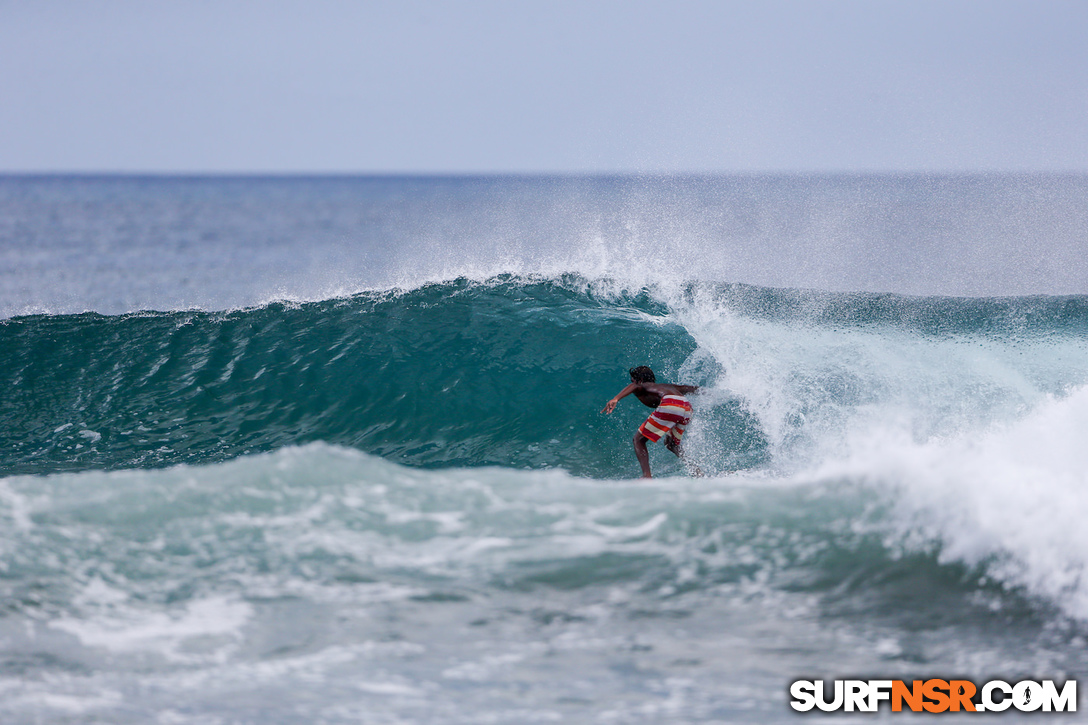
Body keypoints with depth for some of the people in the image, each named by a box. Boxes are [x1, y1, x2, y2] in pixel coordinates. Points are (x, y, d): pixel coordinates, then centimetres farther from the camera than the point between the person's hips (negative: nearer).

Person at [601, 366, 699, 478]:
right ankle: (695, 469, 12)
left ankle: (647, 475, -14)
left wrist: (616, 399, -19)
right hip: (687, 407, 7)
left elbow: (634, 386, -3)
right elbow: (692, 388, 44)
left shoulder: (643, 387, 22)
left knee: (638, 440, 5)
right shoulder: (666, 386, 39)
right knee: (670, 443, 30)